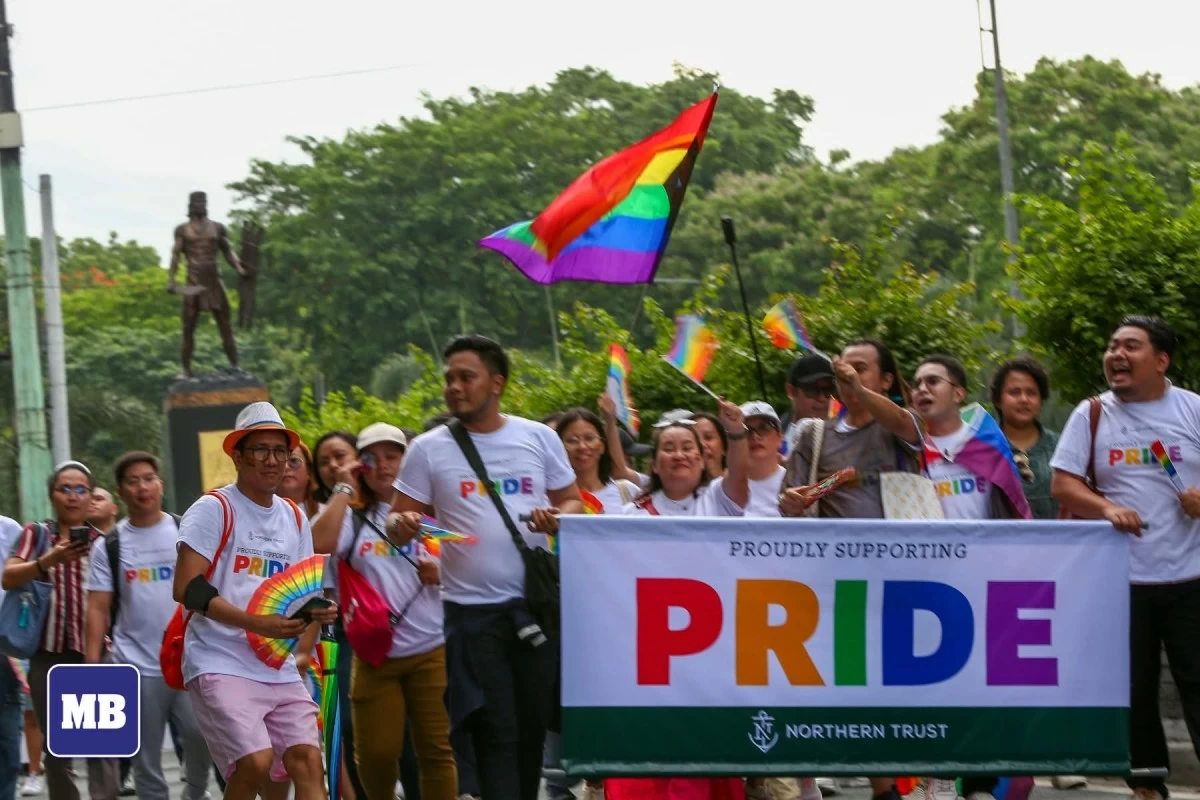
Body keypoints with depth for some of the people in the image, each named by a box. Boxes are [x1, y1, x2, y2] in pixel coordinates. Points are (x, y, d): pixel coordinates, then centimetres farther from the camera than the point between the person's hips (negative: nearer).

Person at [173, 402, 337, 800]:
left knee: (307, 759, -8)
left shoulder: (294, 518, 16)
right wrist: (257, 624, -22)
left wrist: (317, 612, 1)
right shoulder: (214, 509, -5)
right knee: (256, 761, -21)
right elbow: (187, 589, -14)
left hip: (281, 670, 6)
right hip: (220, 664, -6)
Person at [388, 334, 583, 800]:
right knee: (495, 732, -7)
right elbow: (398, 520, 3)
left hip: (537, 604, 2)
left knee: (533, 726, 8)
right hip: (471, 610, -2)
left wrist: (557, 518, -11)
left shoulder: (539, 438, 6)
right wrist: (403, 525, -21)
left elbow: (573, 502, 12)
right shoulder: (429, 449, 2)